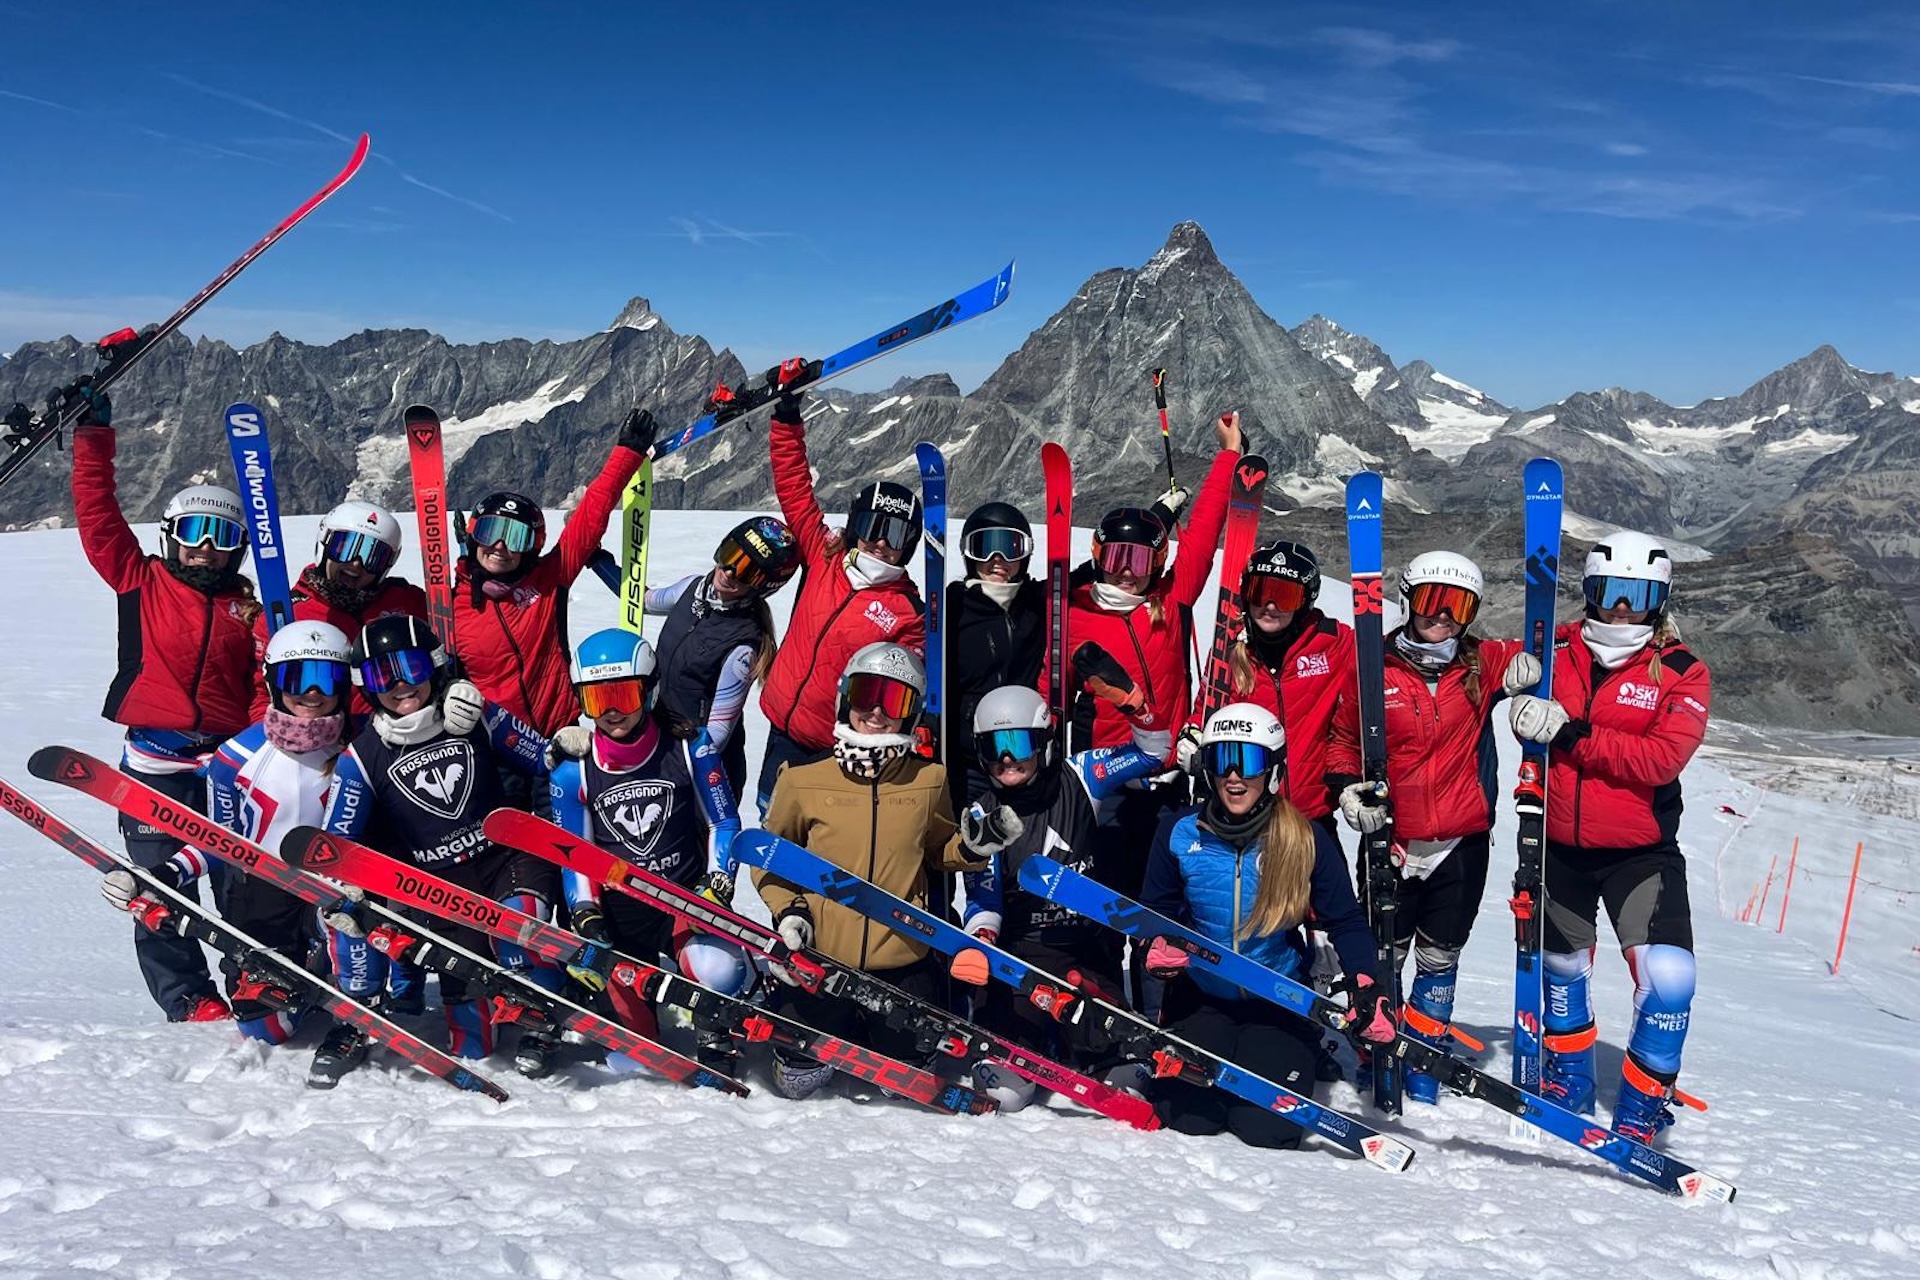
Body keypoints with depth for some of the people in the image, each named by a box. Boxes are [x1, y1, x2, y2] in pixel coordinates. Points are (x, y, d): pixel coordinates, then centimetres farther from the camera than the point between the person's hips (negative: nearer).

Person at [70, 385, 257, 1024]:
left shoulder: (249, 608, 11)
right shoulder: (141, 581, 9)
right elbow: (97, 517, 6)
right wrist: (93, 437, 3)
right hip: (154, 762, 0)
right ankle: (191, 1004, 4)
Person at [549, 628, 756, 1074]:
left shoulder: (689, 748, -5)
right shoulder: (574, 771, 0)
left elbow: (723, 823, 2)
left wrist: (718, 887, -11)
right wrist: (585, 916, -8)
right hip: (618, 909, 2)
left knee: (717, 973, -31)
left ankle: (714, 1033, 0)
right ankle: (642, 1048, 36)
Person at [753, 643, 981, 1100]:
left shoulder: (928, 780, 1)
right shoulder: (803, 778, -4)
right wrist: (787, 910, -7)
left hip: (903, 963, 1)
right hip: (818, 960, -1)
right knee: (798, 1081, 8)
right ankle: (841, 1030, 39)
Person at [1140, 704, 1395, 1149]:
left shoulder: (1307, 840, -11)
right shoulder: (1179, 832, -7)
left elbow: (1345, 922, -4)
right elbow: (1156, 908, 5)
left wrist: (1364, 986, -19)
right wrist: (1159, 945, -16)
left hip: (1280, 1000, -1)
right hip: (1200, 996, 1)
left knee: (1266, 1128, -11)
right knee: (1189, 1118, -9)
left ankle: (1304, 1058, 22)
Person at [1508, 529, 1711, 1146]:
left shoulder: (1682, 673, -8)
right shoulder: (1556, 650, -3)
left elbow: (1663, 758, -21)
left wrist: (1574, 733, -29)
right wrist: (1523, 694, -18)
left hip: (1641, 851, -2)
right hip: (1558, 844, 3)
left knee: (1669, 976, -17)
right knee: (1561, 965, 19)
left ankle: (1641, 1111, 5)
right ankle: (1567, 1084, 45)